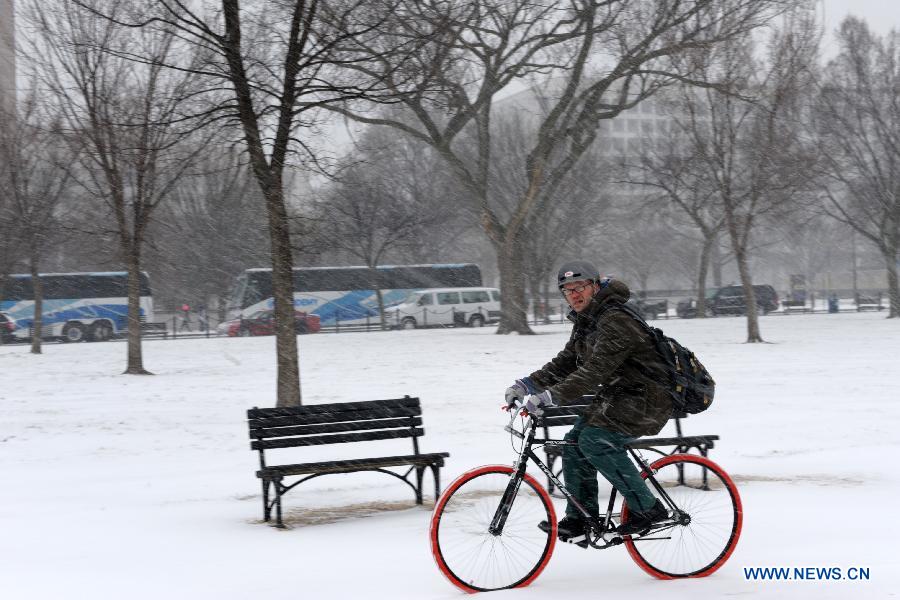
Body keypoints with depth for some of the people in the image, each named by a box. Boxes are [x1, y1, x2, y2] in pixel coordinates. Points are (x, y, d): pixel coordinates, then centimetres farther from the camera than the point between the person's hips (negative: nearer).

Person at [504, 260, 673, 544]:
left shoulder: (617, 322, -23)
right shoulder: (585, 322, 10)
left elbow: (595, 370, -33)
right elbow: (565, 362, 9)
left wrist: (551, 397, -40)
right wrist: (527, 384, -6)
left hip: (647, 400, -10)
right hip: (617, 395, 10)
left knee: (595, 441, -23)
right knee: (574, 442, 0)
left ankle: (648, 509, -12)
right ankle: (580, 521, 9)